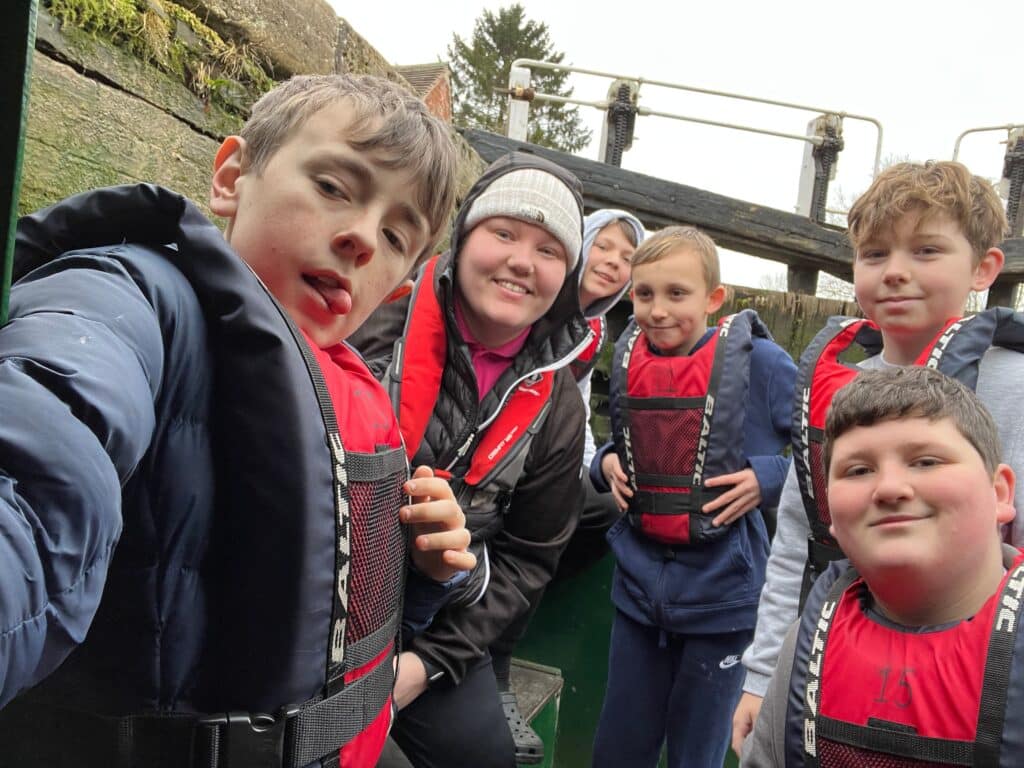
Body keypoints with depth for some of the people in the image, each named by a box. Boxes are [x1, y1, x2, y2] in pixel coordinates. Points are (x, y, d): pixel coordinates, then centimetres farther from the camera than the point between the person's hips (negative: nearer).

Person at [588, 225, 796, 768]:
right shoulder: (627, 358, 2)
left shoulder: (757, 360, -13)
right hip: (638, 582, 4)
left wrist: (766, 478, -19)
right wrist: (607, 464, -1)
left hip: (720, 590, -4)